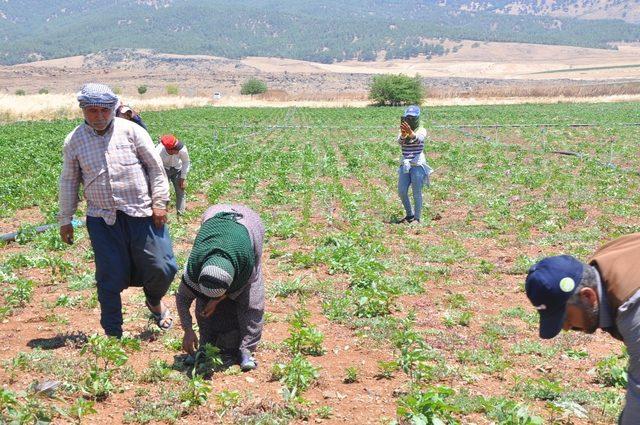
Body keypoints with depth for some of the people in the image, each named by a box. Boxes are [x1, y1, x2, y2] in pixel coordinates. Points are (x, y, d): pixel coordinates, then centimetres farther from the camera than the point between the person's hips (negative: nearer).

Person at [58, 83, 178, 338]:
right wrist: (65, 220, 14)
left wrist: (159, 203, -3)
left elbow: (155, 167, 3)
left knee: (162, 267, -2)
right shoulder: (74, 141, 4)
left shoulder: (131, 131, -1)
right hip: (102, 220, 1)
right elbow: (68, 182, 13)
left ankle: (154, 301, 32)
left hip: (142, 213, 0)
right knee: (110, 279, 1)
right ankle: (112, 333, 17)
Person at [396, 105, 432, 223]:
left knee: (417, 193, -3)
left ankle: (417, 218, 5)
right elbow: (400, 142, -14)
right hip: (405, 165, 5)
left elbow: (418, 140, -25)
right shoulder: (403, 132, 8)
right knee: (402, 191, 4)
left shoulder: (422, 131, -2)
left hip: (418, 165, -4)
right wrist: (403, 133, -36)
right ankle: (409, 214, 22)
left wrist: (410, 132, -45)